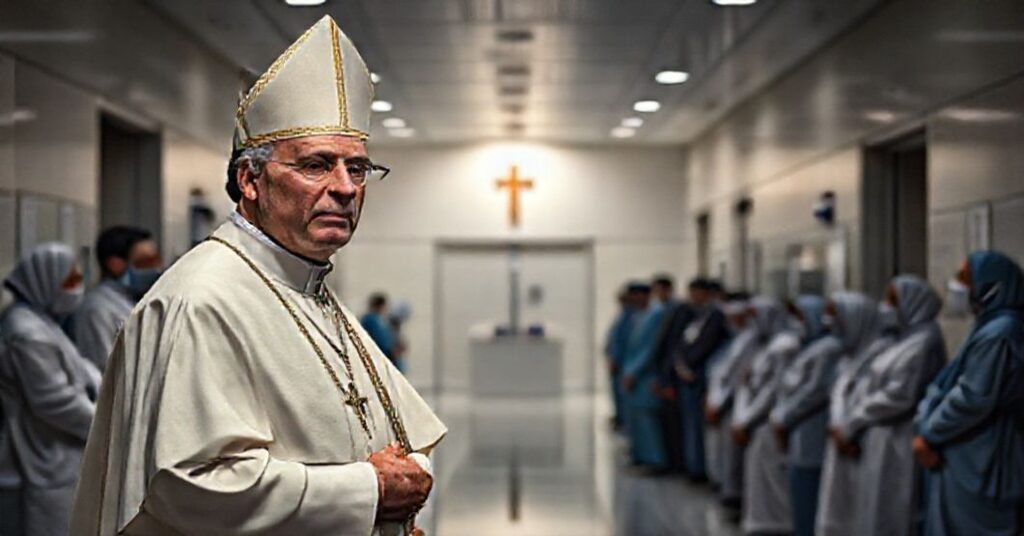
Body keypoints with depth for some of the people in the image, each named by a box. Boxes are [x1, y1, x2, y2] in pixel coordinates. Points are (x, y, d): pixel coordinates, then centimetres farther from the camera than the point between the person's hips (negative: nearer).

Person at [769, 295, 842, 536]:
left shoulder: (829, 348, -14)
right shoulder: (812, 346, 18)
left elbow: (816, 390, -19)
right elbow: (791, 388, 20)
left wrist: (783, 418, -13)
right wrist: (779, 414, 7)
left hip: (810, 441, -10)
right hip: (800, 441, 10)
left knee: (806, 507, -6)